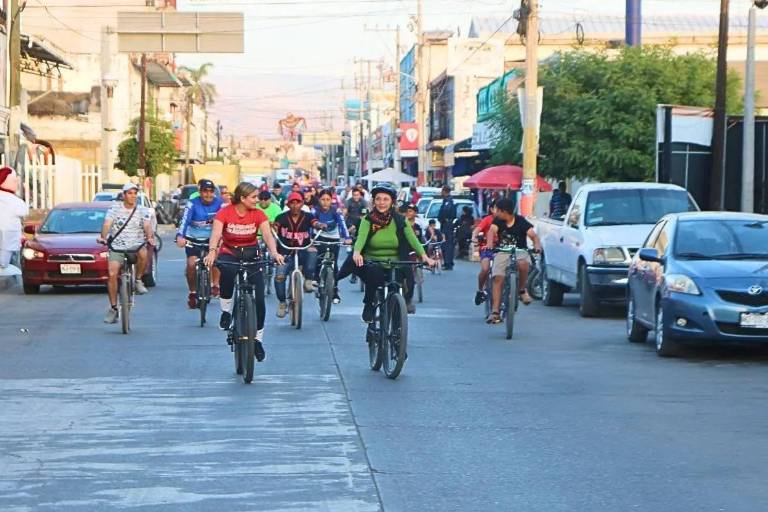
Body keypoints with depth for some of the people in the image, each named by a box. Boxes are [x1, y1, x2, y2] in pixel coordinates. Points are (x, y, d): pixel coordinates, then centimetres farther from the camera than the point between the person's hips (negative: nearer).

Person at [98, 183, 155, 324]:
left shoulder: (143, 211, 7)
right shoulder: (114, 209, 5)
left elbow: (147, 226, -7)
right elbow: (107, 225, -6)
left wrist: (150, 237, -29)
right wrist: (102, 237, -26)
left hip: (136, 245, 0)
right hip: (117, 247, 0)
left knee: (143, 253, -36)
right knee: (112, 274, -16)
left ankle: (138, 281, -11)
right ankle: (113, 308, -5)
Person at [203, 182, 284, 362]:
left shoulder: (258, 214, -9)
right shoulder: (225, 213, -14)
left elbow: (267, 235, -20)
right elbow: (216, 234, -26)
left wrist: (274, 252, -40)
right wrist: (212, 252, -46)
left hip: (251, 254, 2)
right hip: (229, 253, -2)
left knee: (259, 300, -6)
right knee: (227, 270, -40)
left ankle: (258, 339, 12)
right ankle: (226, 310, -18)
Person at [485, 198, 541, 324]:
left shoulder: (521, 222, -8)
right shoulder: (498, 221, 0)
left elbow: (533, 235, -18)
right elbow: (492, 231, -17)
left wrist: (537, 245, -39)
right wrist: (490, 244, -38)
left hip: (520, 251, -2)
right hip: (502, 252, 2)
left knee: (523, 263, -36)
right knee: (498, 278, -16)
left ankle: (522, 290, -10)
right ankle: (495, 311, -16)